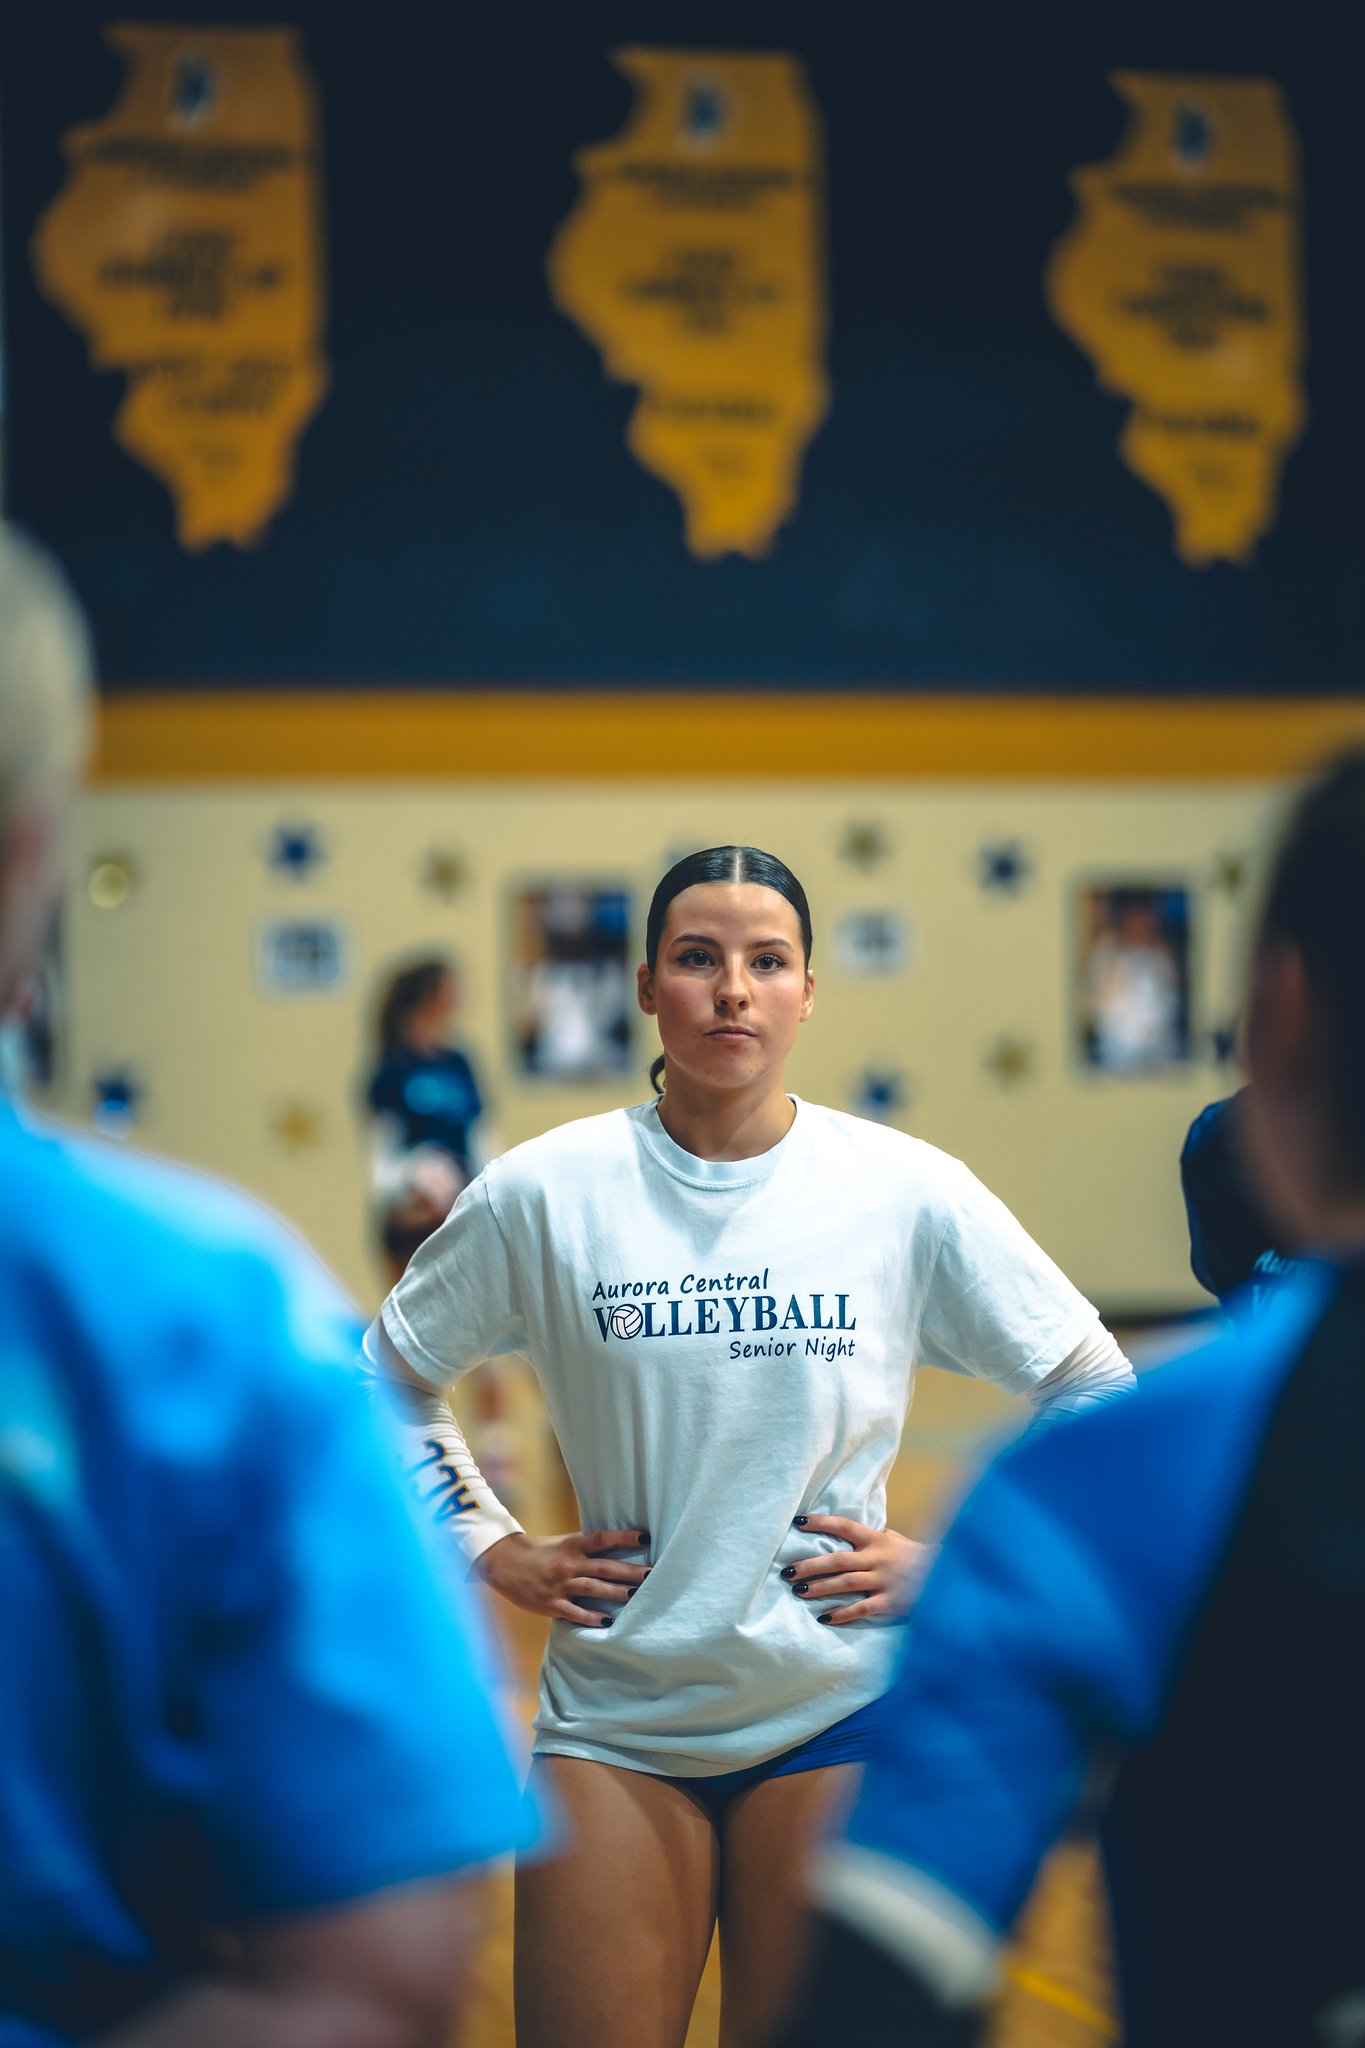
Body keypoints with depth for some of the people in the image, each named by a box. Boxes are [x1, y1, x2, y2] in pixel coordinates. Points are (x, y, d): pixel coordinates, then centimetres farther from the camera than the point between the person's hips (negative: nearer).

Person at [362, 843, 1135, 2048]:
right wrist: (491, 1550, 4)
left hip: (835, 1717, 0)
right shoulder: (545, 1193, -2)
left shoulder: (909, 1191, -4)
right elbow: (387, 1379, 12)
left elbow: (1098, 1396, 5)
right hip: (611, 1721, 1)